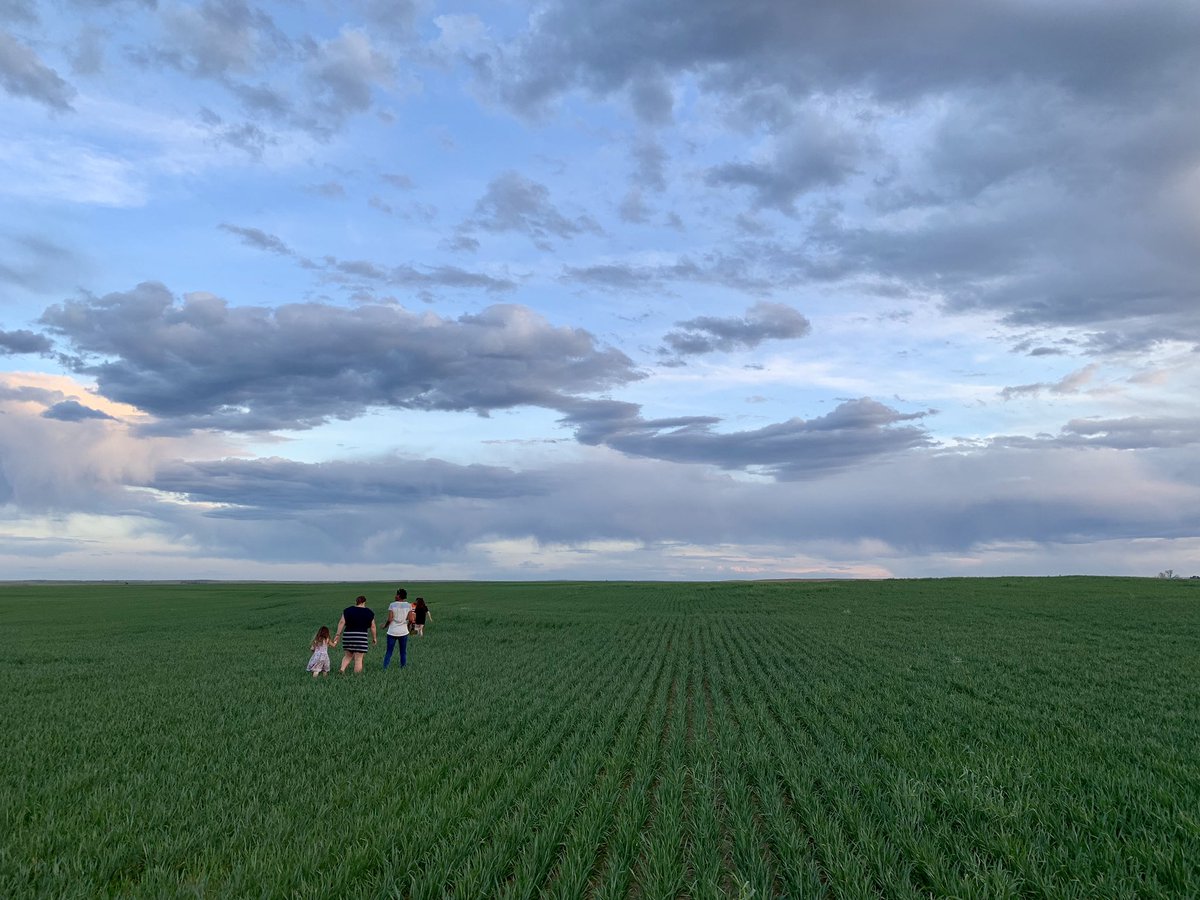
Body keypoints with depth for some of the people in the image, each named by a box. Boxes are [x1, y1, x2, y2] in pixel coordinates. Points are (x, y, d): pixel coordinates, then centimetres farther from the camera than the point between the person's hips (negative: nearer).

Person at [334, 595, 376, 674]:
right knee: (358, 659, 0)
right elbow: (372, 627, 6)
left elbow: (341, 622, 0)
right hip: (361, 635, -3)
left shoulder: (347, 610, 9)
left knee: (348, 655, 21)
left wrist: (338, 634, 1)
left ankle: (342, 669, 4)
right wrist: (374, 638, 15)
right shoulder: (369, 612, 5)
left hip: (348, 635, 3)